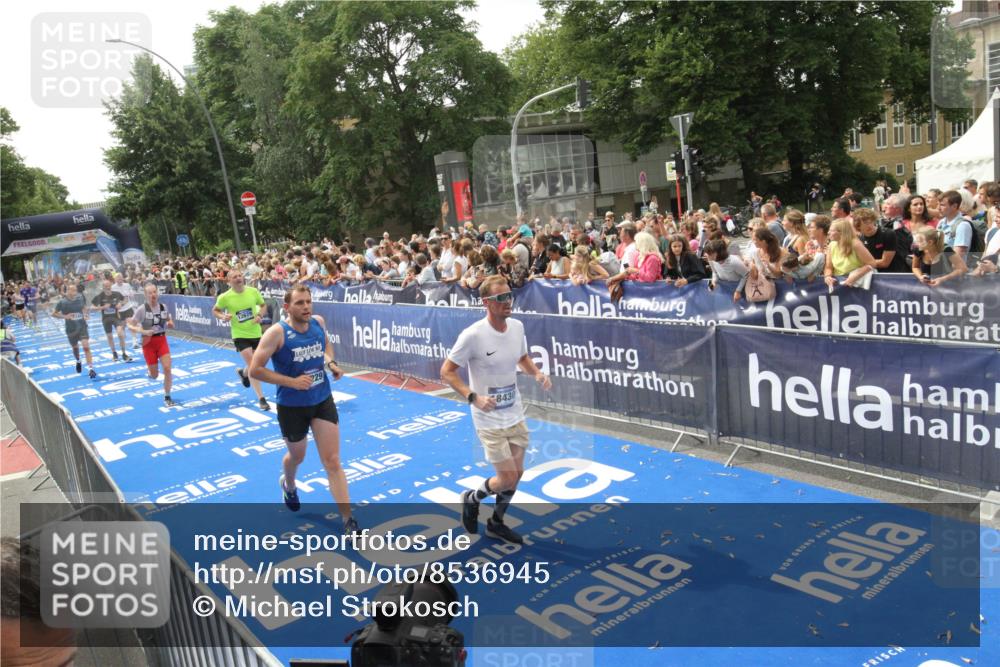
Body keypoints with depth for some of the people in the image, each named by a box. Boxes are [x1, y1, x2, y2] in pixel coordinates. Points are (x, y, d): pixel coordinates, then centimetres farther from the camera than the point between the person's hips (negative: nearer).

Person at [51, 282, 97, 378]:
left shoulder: (80, 298, -4)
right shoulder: (62, 302, -11)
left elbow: (85, 308, 16)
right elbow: (53, 314, -2)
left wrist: (86, 315, -2)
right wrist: (65, 316, -17)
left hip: (82, 326, 0)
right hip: (71, 329, 0)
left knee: (86, 346, -14)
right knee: (75, 347, 18)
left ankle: (91, 369, -17)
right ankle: (78, 362, 49)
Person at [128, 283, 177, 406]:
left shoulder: (163, 307, -1)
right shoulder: (142, 309, -12)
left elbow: (170, 323, 14)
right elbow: (130, 326, -7)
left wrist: (170, 324, -9)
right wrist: (143, 331, -23)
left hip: (162, 340, 2)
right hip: (148, 342, -2)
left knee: (167, 368, -11)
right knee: (154, 375, 4)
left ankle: (167, 397, 5)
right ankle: (149, 369, 44)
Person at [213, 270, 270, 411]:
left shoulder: (253, 291, -6)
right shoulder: (225, 297, -12)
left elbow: (262, 305, 10)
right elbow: (215, 310, 4)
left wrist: (260, 315, -10)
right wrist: (223, 317, -17)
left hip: (256, 333, 4)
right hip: (240, 335, -4)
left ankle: (243, 373, 54)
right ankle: (261, 399, -3)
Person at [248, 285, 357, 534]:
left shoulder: (318, 322, -5)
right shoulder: (277, 333, -19)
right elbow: (255, 370, -18)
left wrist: (331, 362, -2)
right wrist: (292, 381, -24)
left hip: (323, 401, 2)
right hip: (291, 406, -2)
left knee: (332, 461, -3)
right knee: (297, 456, 22)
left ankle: (349, 521, 1)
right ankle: (288, 485, 59)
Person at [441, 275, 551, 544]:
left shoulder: (517, 327, -2)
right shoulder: (472, 335, -22)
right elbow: (447, 371, -16)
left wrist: (537, 373, -5)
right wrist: (473, 397, -28)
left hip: (516, 415, 7)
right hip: (490, 420, -6)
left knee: (516, 474, 14)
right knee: (507, 479, -4)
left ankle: (496, 523, 38)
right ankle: (472, 498, 28)